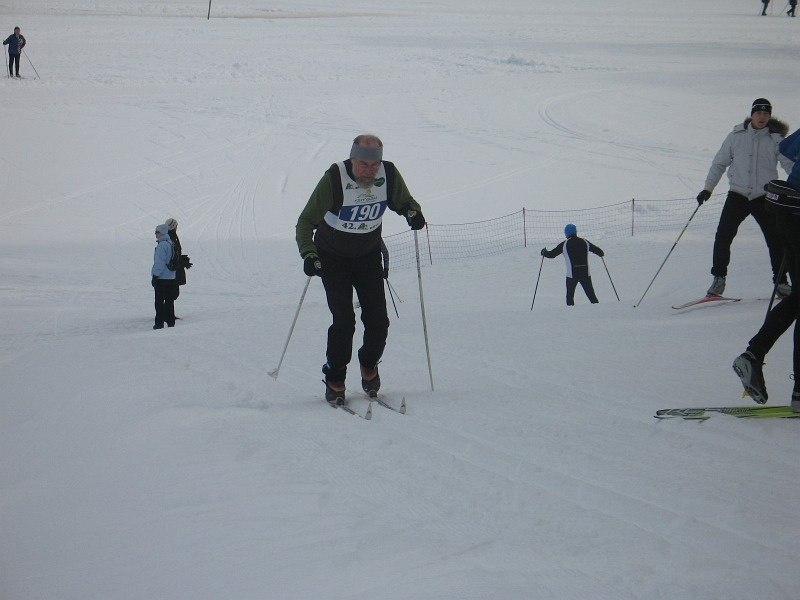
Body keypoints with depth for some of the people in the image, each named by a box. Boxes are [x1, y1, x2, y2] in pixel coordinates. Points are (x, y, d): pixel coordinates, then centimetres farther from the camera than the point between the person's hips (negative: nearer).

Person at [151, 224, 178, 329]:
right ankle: (171, 321, 14)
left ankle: (159, 323, -1)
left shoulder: (162, 245, -16)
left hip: (161, 277, -8)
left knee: (159, 301, -2)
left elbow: (159, 262, -19)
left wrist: (155, 276, -14)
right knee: (169, 301, 12)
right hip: (171, 277, 9)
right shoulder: (171, 244, 12)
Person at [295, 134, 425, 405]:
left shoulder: (389, 175, -16)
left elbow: (403, 201, 3)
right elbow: (306, 221, -23)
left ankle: (369, 365, 27)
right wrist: (308, 254, -38)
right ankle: (334, 380, 7)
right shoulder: (334, 179, -27)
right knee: (344, 321, -12)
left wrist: (412, 212, -21)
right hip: (333, 258, -3)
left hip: (369, 255, 3)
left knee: (378, 321, -3)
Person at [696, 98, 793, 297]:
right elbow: (719, 163, 6)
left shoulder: (775, 139, -3)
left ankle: (780, 281, 13)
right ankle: (718, 278, 4)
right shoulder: (736, 136, -1)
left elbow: (789, 164, -9)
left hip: (764, 197, 0)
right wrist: (708, 188, -1)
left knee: (775, 239, -2)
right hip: (738, 195, 0)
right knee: (723, 236, -10)